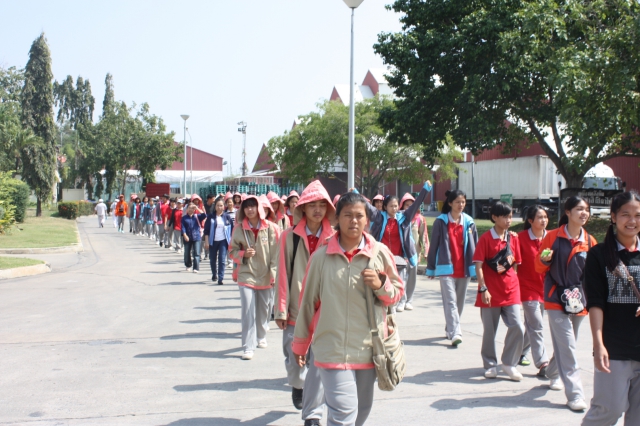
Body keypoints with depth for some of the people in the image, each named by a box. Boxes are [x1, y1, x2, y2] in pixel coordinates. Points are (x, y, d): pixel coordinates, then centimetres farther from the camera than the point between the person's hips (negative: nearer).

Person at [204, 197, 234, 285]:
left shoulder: (227, 216, 2)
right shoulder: (210, 217, 1)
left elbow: (232, 229, 5)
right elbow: (206, 230, 1)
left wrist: (231, 240, 1)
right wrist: (206, 242, -5)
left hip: (223, 241, -1)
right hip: (213, 241, 1)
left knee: (222, 260, -10)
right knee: (212, 260, 12)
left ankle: (220, 278, -8)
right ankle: (214, 274, 36)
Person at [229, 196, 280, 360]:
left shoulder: (271, 228, -4)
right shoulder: (239, 228, 0)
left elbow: (276, 253, -2)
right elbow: (233, 250, 9)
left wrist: (274, 274, -6)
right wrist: (243, 254, -12)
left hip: (266, 276, 1)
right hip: (246, 275, -1)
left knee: (264, 310, 14)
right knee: (248, 312, -9)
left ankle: (261, 337, 37)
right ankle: (248, 347, -5)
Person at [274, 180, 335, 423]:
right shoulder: (290, 237, -3)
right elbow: (283, 274, -2)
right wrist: (281, 309, -4)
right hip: (296, 310, 1)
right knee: (294, 361, 11)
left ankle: (312, 415, 8)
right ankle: (298, 385, 45)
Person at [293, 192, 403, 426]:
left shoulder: (380, 252, -1)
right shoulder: (321, 256, -5)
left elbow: (397, 292, 10)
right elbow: (308, 302, 5)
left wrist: (381, 286, -13)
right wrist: (300, 343, 13)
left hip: (368, 348, 3)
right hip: (332, 349, -3)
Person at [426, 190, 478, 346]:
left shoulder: (469, 222, 6)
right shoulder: (441, 222, -3)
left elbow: (475, 245, 10)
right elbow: (433, 245, 1)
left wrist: (476, 267, 7)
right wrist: (431, 268, 2)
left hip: (464, 269, 4)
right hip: (446, 268, -4)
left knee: (460, 302, 13)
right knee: (450, 301, -12)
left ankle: (450, 329, 29)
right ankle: (455, 333, -16)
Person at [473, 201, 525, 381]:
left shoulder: (513, 238, 7)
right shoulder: (486, 238, -7)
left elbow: (515, 265, 14)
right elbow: (478, 265, -10)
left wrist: (513, 284, 9)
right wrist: (483, 289, -15)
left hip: (510, 291, 4)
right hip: (491, 292, -3)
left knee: (517, 327, -6)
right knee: (489, 330, 6)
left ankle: (509, 363, 11)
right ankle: (490, 365, 22)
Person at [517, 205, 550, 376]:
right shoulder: (521, 237, -11)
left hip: (545, 287, 5)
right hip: (528, 286, -5)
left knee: (532, 324, 16)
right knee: (536, 326, -9)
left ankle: (522, 352, 35)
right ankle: (543, 363, -9)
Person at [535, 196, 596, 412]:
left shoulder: (590, 241, 4)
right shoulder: (553, 236, -5)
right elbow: (539, 268, 1)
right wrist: (544, 260, -20)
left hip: (578, 301, 4)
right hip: (556, 299, -4)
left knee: (566, 345, 16)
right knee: (567, 347, -11)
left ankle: (553, 373, 42)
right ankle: (574, 394, -8)